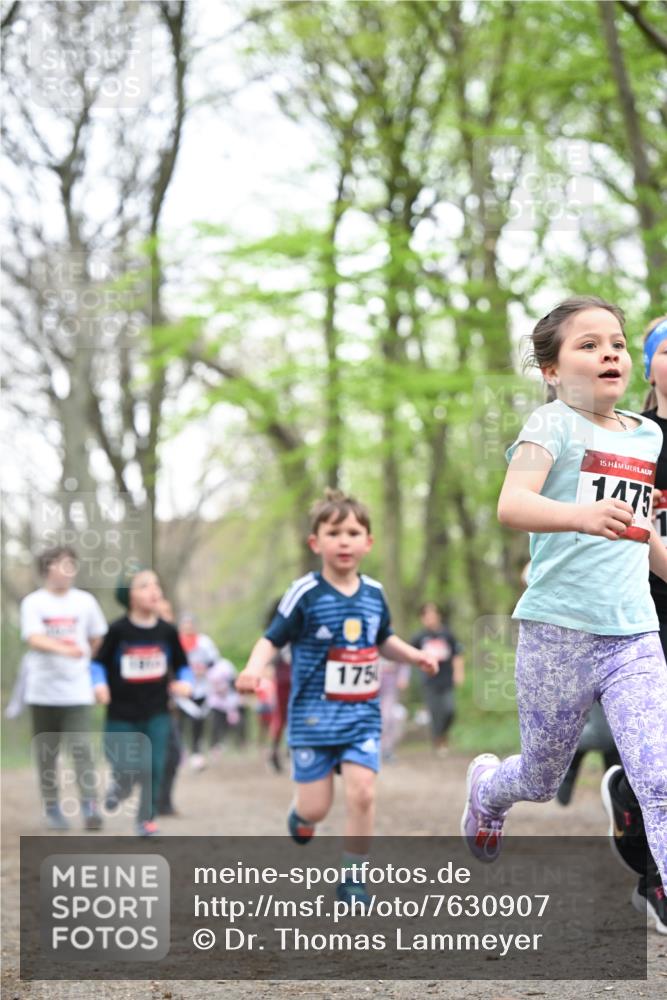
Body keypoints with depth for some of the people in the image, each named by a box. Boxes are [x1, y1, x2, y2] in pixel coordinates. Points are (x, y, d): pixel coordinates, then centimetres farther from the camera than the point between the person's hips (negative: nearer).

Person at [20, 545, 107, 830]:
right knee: (47, 752, 5)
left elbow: (97, 640, 18)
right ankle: (51, 808, 16)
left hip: (76, 691, 1)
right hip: (42, 690, -1)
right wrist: (64, 649, -34)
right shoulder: (33, 603, -3)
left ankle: (89, 807, -13)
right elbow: (34, 639, -18)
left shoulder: (85, 601, 5)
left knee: (81, 748, -11)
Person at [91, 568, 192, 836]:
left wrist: (184, 683, -10)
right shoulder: (118, 630, -8)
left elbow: (182, 666, 10)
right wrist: (100, 684, -18)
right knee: (127, 770, -3)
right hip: (122, 715, -2)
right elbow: (99, 663, 0)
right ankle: (121, 784, 33)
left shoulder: (167, 632, -1)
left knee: (153, 768, -4)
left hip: (156, 714, 2)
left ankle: (147, 818, 12)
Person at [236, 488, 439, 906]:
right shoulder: (306, 594, -10)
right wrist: (255, 667, -29)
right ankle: (300, 814, 38)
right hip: (315, 714, -3)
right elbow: (272, 639, -9)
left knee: (363, 791, -13)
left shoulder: (374, 593, 5)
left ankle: (353, 878, 1)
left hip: (363, 714, 3)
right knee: (316, 807, -1)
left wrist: (414, 655, 6)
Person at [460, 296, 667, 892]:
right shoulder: (555, 424, -6)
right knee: (542, 779, 16)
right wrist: (582, 515, -42)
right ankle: (487, 787, 51)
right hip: (559, 632, -3)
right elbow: (511, 505, -25)